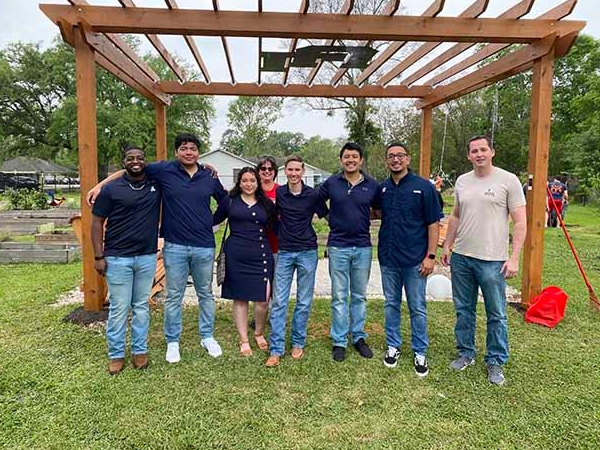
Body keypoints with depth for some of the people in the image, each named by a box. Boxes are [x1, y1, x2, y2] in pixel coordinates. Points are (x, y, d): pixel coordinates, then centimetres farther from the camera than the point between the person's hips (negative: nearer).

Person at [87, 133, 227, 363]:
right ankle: (172, 342, 27)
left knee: (206, 294, 14)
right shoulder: (164, 170, -3)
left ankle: (207, 337, 32)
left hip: (204, 247, 2)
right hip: (175, 246, -2)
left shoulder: (210, 176, 2)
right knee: (174, 297, 10)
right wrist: (100, 185, -1)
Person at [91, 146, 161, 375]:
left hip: (147, 257, 3)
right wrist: (99, 256, -6)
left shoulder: (156, 183, 3)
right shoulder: (111, 189, -3)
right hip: (118, 258, -2)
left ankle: (140, 350, 25)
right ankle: (116, 355, 19)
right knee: (119, 308, 4)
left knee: (142, 306, 12)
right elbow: (97, 223, -1)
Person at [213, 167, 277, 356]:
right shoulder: (229, 201, 5)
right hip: (236, 255, -1)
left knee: (263, 299, -3)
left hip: (261, 255, 1)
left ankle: (259, 334, 24)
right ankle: (244, 340, 22)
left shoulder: (267, 204, 10)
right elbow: (214, 220, 12)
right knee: (240, 298, 7)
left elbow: (275, 228, 16)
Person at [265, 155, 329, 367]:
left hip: (307, 252, -1)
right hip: (285, 252, 1)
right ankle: (276, 350, 7)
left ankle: (298, 343, 24)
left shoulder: (313, 195, -5)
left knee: (304, 302, 8)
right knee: (279, 301, 0)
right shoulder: (278, 193, 1)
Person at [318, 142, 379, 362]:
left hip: (363, 247, 2)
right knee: (339, 297, 6)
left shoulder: (372, 185, 2)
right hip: (338, 247, -1)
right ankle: (339, 341, 17)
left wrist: (363, 216, -3)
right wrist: (334, 216, -2)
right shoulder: (331, 183, -1)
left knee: (359, 296, 12)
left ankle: (358, 337, 27)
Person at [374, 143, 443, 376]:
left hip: (414, 260, -3)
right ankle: (393, 346, 30)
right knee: (391, 304, 14)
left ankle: (420, 353, 23)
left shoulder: (424, 187, -6)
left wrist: (431, 256, -11)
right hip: (388, 258, 4)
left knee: (417, 308, 7)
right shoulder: (382, 188, 5)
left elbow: (433, 223, -6)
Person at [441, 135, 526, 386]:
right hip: (461, 257, 5)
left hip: (492, 261, -5)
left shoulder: (508, 180, -7)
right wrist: (447, 247, 14)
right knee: (463, 310, 15)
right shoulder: (462, 181, 8)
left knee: (496, 315, 8)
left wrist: (514, 257, -14)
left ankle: (495, 361, 25)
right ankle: (466, 353, 32)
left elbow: (520, 223, -8)